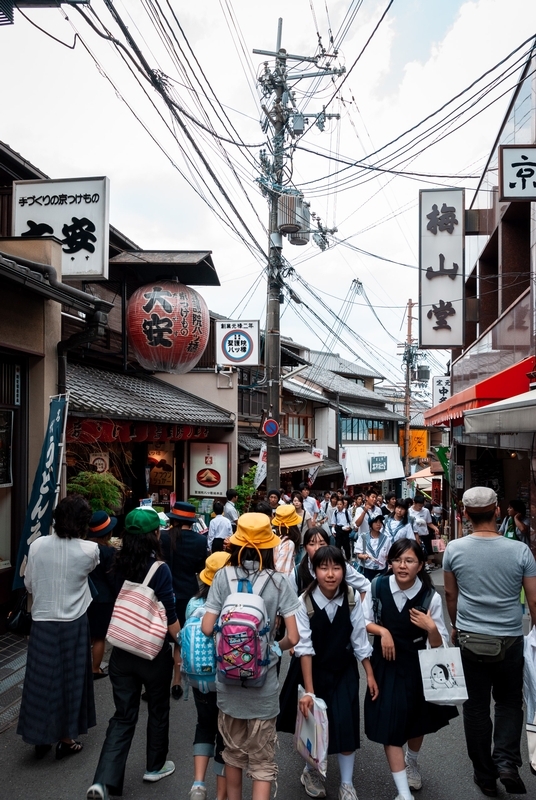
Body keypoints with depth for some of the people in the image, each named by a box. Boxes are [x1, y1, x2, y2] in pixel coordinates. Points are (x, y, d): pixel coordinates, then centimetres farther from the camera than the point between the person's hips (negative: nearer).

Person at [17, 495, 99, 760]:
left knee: (41, 679, 14)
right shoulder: (89, 550, -13)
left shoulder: (37, 545, -8)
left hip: (42, 622, 2)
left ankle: (41, 738, 26)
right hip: (73, 624, -2)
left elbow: (29, 584, 3)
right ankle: (66, 739, 24)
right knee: (70, 679, 12)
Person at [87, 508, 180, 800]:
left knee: (123, 716, 12)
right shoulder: (159, 569, -19)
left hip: (122, 650, 4)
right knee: (158, 710, 19)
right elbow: (169, 617, -14)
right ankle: (155, 766, 36)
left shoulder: (120, 565, -4)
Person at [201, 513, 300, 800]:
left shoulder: (223, 576, -9)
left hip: (228, 679, 2)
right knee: (263, 760, 11)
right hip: (263, 685, -2)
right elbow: (293, 637, -12)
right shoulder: (277, 581, -11)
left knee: (234, 751, 22)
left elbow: (206, 628, -11)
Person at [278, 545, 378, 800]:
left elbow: (359, 639, -5)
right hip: (313, 669, -1)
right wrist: (309, 690, -22)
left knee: (345, 722, -3)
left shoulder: (351, 600, -15)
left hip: (343, 670, 1)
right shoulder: (305, 602, -22)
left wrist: (370, 674, -2)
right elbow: (304, 648, -22)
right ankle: (311, 771, 39)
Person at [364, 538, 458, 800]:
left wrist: (431, 628, -29)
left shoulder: (431, 597, -16)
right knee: (390, 723, -4)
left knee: (418, 719, 22)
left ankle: (411, 762, 53)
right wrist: (383, 631, -18)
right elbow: (362, 621, -1)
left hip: (418, 664, 1)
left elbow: (438, 646, -10)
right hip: (387, 663, -1)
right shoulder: (378, 586, -15)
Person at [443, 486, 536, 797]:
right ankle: (507, 762, 6)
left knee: (476, 706, 14)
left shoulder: (454, 549, -8)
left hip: (470, 639, 1)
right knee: (510, 702, 21)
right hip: (510, 641, -1)